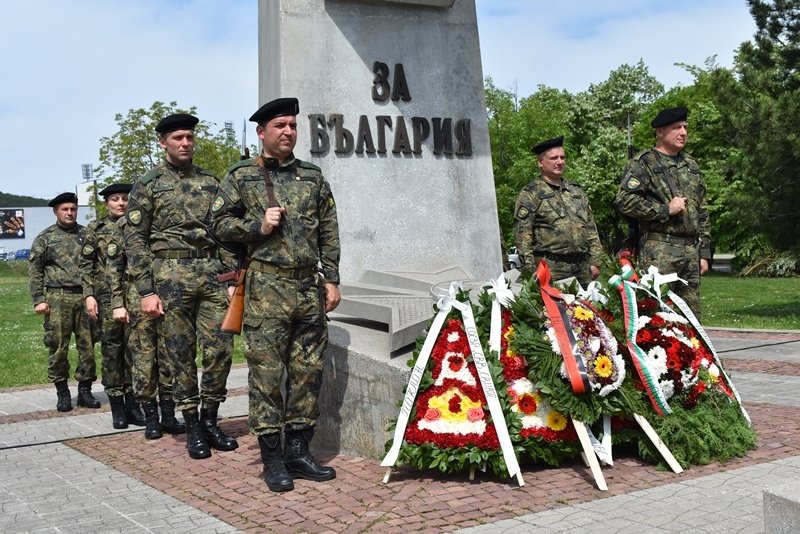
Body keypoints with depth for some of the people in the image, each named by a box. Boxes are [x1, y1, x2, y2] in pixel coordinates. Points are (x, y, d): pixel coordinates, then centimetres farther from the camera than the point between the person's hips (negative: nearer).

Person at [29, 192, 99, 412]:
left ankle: (85, 390, 13)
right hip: (58, 298, -2)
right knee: (58, 347, 0)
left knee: (88, 346, 2)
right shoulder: (45, 238, 6)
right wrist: (38, 300, -5)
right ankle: (62, 391, 10)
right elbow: (35, 270, 3)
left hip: (85, 297, 2)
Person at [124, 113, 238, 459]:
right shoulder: (147, 185, 3)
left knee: (220, 350, -1)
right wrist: (146, 291, -9)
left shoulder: (211, 183, 13)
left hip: (212, 273, 3)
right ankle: (192, 427, 14)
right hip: (170, 276, -3)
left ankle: (210, 420, 16)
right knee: (181, 356, 2)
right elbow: (135, 239, -2)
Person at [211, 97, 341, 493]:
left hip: (310, 286, 4)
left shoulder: (312, 177, 15)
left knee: (308, 370, 6)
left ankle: (298, 449, 16)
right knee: (267, 371, -4)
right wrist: (258, 227, -11)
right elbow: (220, 223, 5)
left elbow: (329, 232, 14)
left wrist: (331, 279, 7)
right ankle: (272, 458, 4)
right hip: (267, 286, -4)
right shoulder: (241, 176, 5)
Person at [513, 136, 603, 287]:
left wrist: (595, 261, 12)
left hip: (583, 268, 6)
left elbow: (591, 229, 20)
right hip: (552, 269, -6)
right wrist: (531, 271, -13)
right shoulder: (530, 194, -2)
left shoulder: (576, 190, 18)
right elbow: (522, 237, -8)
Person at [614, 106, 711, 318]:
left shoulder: (691, 164, 19)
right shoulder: (644, 163, -3)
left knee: (691, 315, 9)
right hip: (659, 251, -7)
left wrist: (704, 252, 16)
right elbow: (624, 201, -15)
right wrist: (665, 210, -13)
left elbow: (702, 211, 22)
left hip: (691, 250, 7)